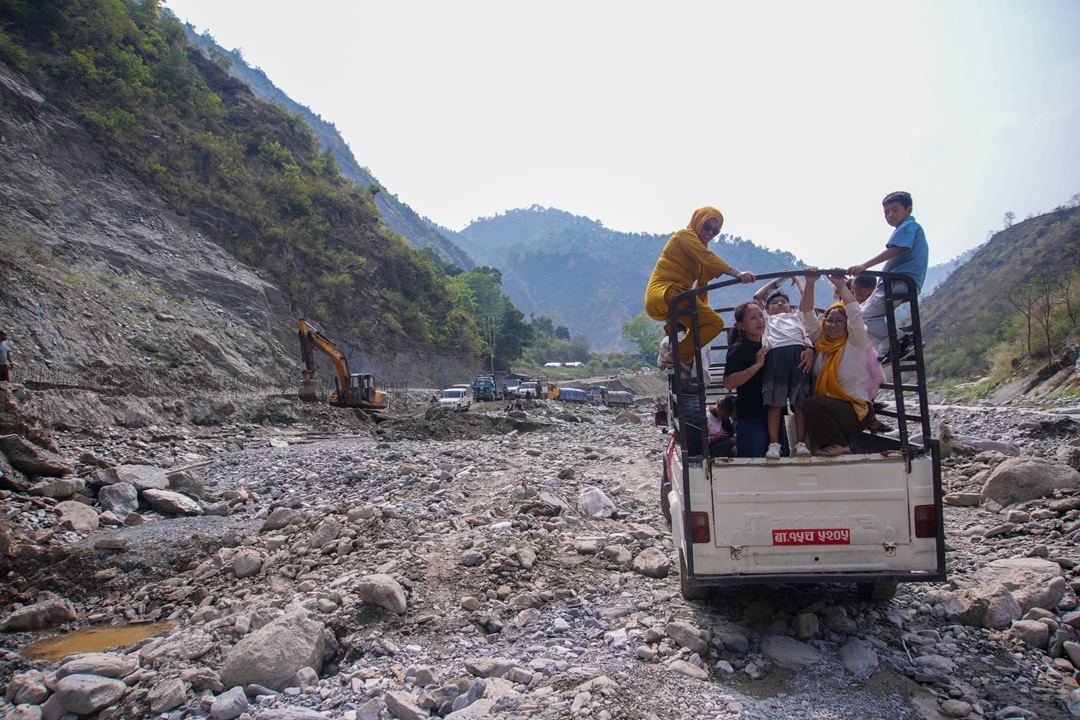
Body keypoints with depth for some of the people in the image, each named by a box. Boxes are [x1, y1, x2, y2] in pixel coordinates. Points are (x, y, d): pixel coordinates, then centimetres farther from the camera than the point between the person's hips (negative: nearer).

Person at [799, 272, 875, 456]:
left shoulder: (855, 344, 0)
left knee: (812, 404, -28)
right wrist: (810, 283, -4)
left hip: (856, 409, -5)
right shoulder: (820, 342, 12)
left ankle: (839, 445, -9)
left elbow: (854, 313, -13)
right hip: (826, 408, 6)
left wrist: (841, 285, -8)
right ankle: (822, 445, 0)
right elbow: (808, 314, 5)